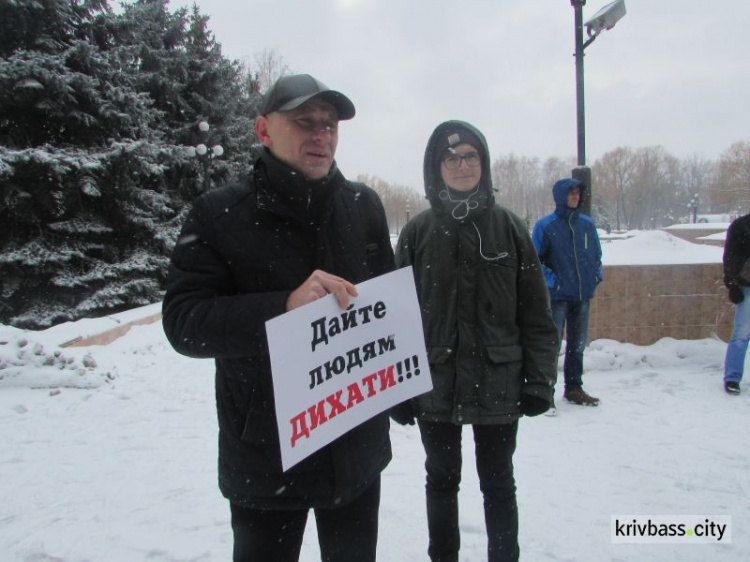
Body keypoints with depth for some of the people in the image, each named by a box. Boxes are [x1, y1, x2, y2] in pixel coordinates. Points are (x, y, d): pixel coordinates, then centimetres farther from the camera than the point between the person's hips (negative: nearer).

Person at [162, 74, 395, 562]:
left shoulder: (364, 206, 1)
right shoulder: (219, 215, -9)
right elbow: (182, 321, -16)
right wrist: (284, 305, -29)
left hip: (356, 448, 4)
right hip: (264, 457, -3)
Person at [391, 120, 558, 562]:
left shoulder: (509, 227, -2)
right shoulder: (418, 232, -2)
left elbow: (536, 313, -1)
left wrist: (539, 379, -4)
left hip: (497, 385, -1)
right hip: (435, 385, 1)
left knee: (498, 484, 15)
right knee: (441, 479, 18)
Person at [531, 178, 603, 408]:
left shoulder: (587, 224, 9)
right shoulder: (545, 225, -6)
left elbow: (597, 253, 19)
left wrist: (598, 274, 6)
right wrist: (550, 279, -14)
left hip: (583, 295, 6)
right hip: (557, 296, -5)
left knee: (578, 345, 14)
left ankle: (574, 388, 27)